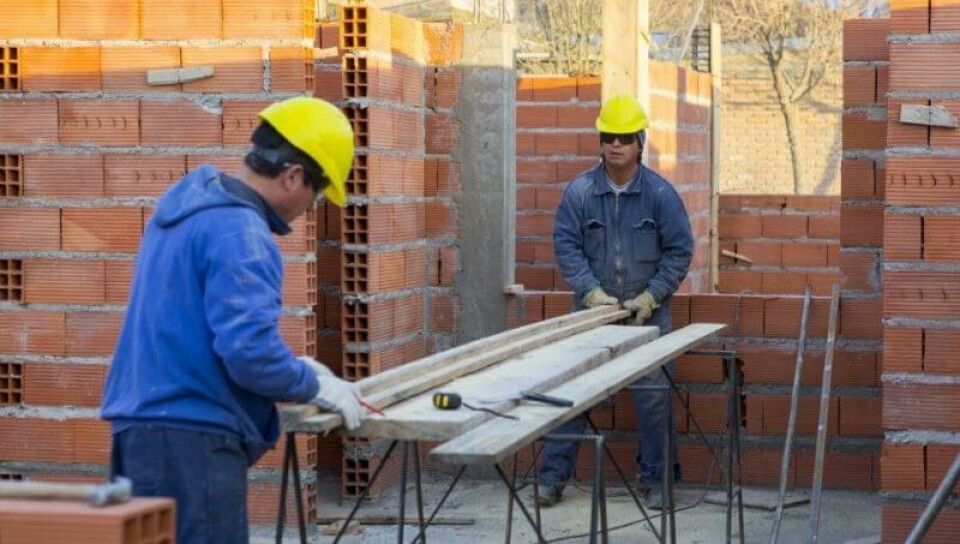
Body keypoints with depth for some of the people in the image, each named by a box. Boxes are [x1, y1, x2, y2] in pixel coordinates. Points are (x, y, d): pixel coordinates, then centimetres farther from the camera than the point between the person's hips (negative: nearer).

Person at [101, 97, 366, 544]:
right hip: (190, 439, -10)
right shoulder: (240, 233, -17)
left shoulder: (187, 207, 14)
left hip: (141, 426, 10)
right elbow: (250, 351, -24)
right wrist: (315, 387, -6)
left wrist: (295, 369, 22)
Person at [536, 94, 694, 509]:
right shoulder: (580, 191, -3)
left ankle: (656, 479, 15)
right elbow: (566, 246, -4)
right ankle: (553, 475, 8)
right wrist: (592, 291, -15)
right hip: (593, 310, 1)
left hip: (646, 314, -1)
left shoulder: (660, 193, -5)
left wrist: (651, 296, -11)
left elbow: (679, 251, -3)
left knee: (654, 397, 3)